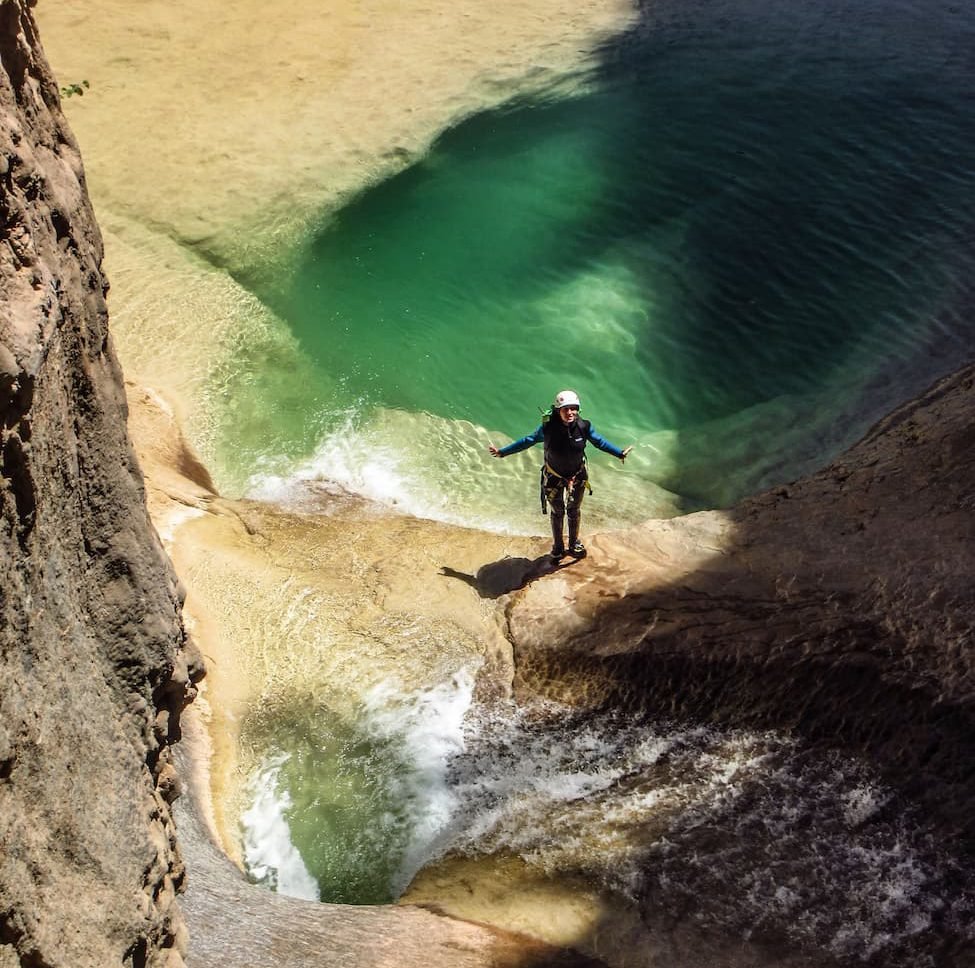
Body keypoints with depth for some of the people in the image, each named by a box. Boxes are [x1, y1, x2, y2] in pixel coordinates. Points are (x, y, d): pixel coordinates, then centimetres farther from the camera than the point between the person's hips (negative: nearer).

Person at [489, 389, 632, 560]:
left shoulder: (583, 426, -22)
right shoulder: (548, 427, -26)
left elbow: (600, 442, -3)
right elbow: (527, 441, -12)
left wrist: (619, 453, 1)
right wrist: (502, 452, -9)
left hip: (577, 476, 1)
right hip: (554, 477, -1)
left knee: (574, 511, 20)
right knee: (557, 512, 17)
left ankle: (574, 544, 42)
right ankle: (557, 546, 38)